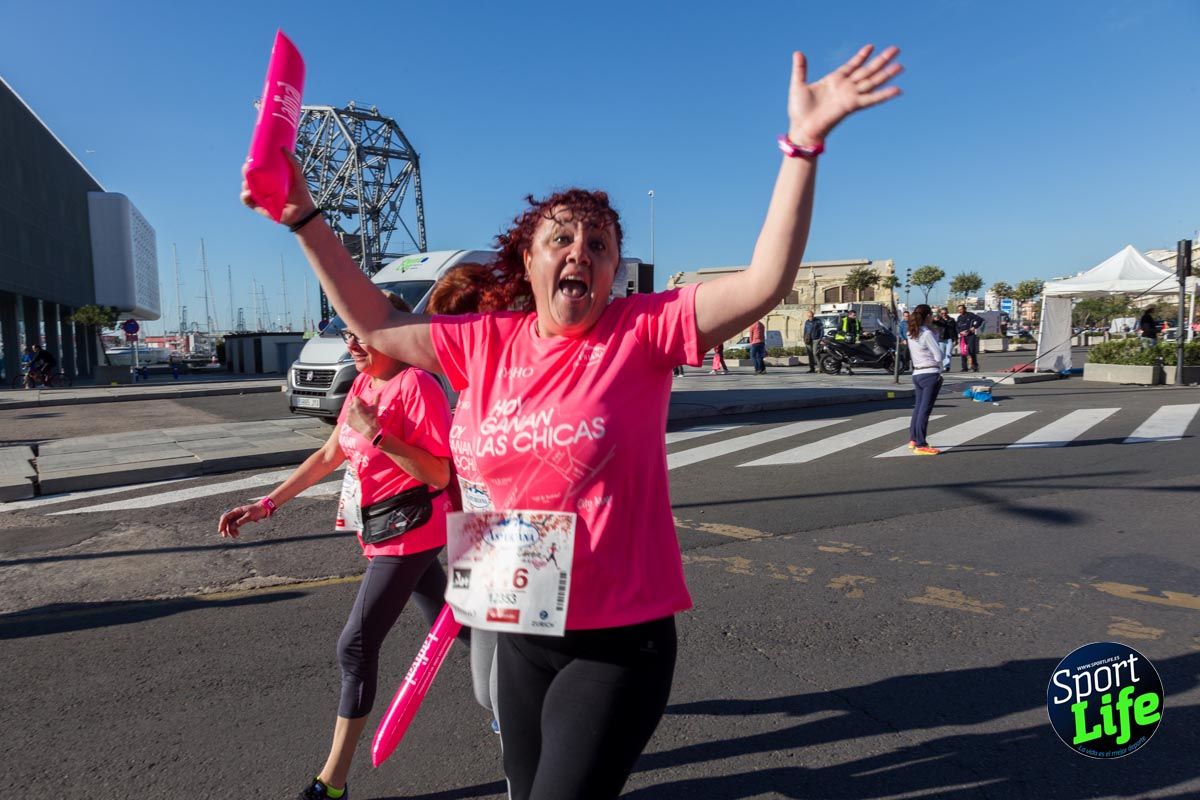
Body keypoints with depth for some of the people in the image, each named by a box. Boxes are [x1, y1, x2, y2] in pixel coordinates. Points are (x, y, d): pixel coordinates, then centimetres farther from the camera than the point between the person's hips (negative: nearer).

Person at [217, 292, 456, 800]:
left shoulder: (416, 385, -20)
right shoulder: (363, 385, 6)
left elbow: (441, 474, -23)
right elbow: (328, 456, 12)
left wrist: (376, 434, -29)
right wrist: (265, 504, 9)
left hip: (407, 534, -9)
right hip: (383, 531, 9)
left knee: (357, 647, -3)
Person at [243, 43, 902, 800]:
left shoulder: (643, 331, -11)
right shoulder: (486, 344, 0)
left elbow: (766, 283, -19)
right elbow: (376, 323, 9)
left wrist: (802, 145, -25)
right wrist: (307, 218, 6)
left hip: (621, 637, -5)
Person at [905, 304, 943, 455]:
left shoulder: (911, 334, 10)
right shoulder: (927, 333, -14)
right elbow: (938, 355, -14)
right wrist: (939, 369, 6)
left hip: (917, 373, 8)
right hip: (931, 374, -8)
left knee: (918, 407, 18)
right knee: (925, 409, -6)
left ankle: (913, 439, 29)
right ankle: (920, 445, -6)